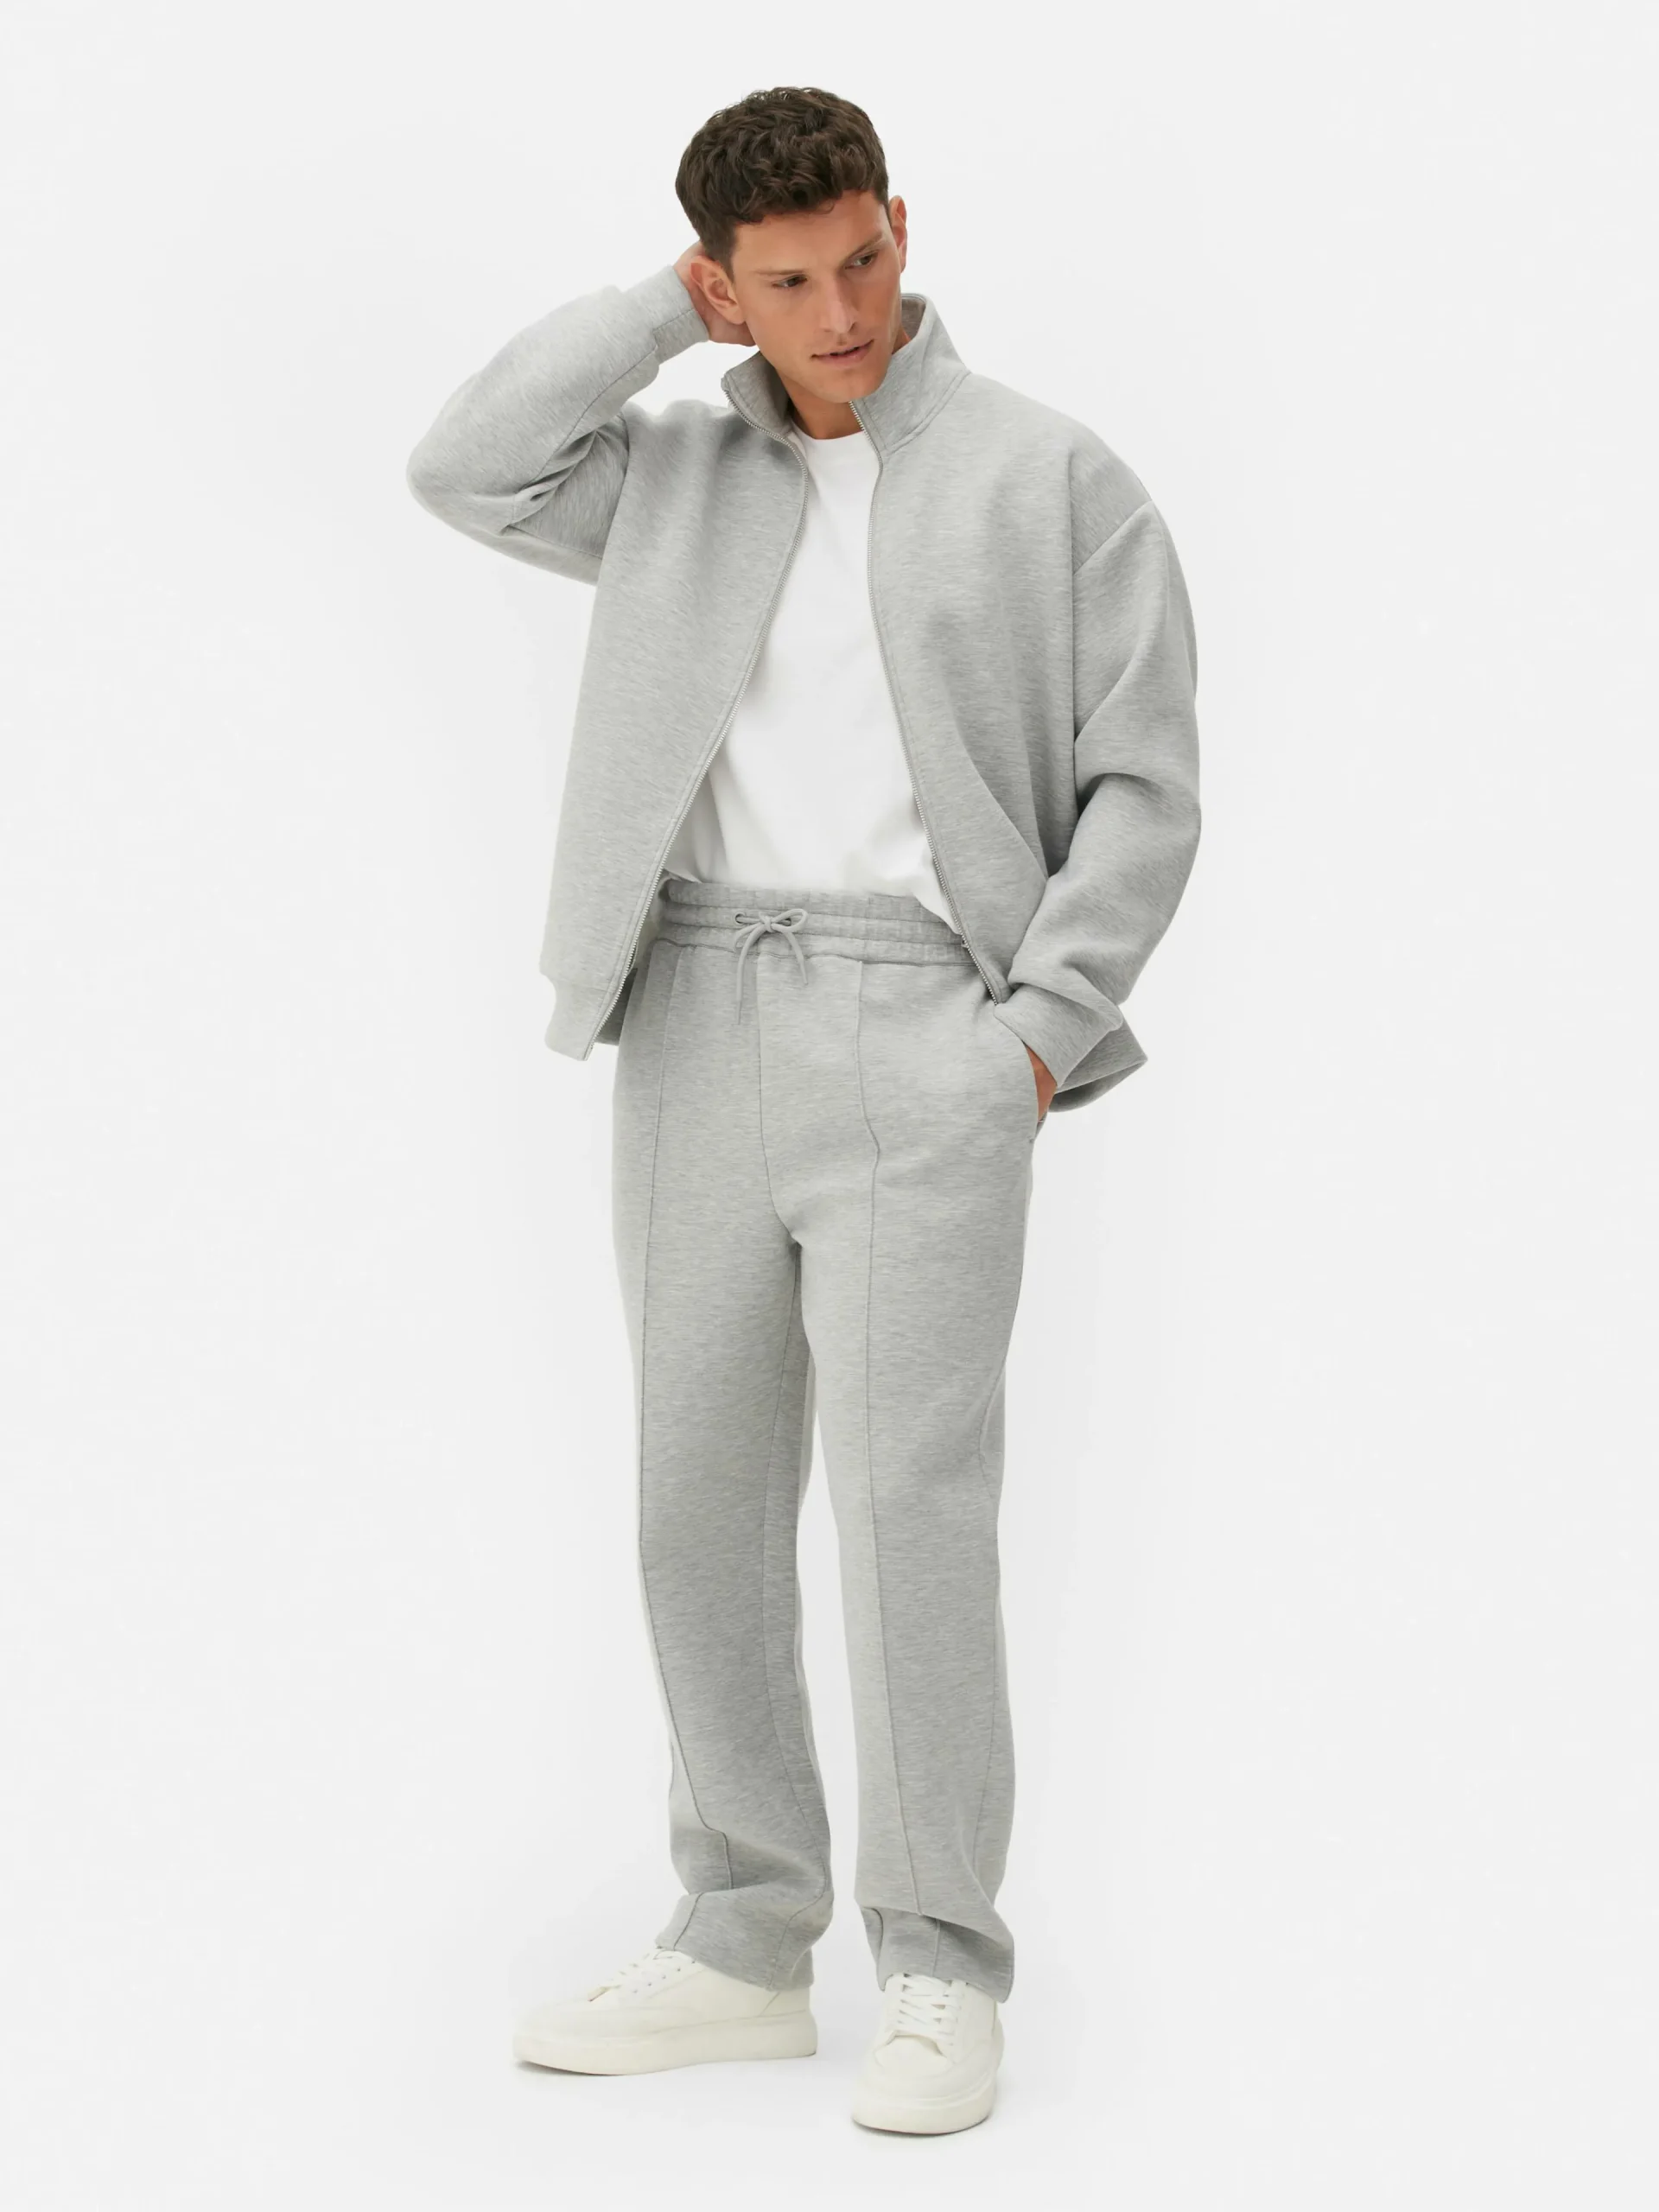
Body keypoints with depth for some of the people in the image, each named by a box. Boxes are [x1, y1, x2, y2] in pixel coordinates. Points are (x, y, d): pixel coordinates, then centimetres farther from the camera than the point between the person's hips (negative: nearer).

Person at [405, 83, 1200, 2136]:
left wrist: (1041, 1025, -10)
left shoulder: (1053, 478, 4)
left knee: (908, 1492, -10)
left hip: (922, 1024, -4)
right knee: (700, 1496, 6)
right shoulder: (677, 476, 15)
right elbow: (464, 471, 0)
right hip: (697, 1019, 5)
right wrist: (664, 307, 4)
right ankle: (746, 1946, 15)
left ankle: (939, 1972, -1)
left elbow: (1143, 788, 1)